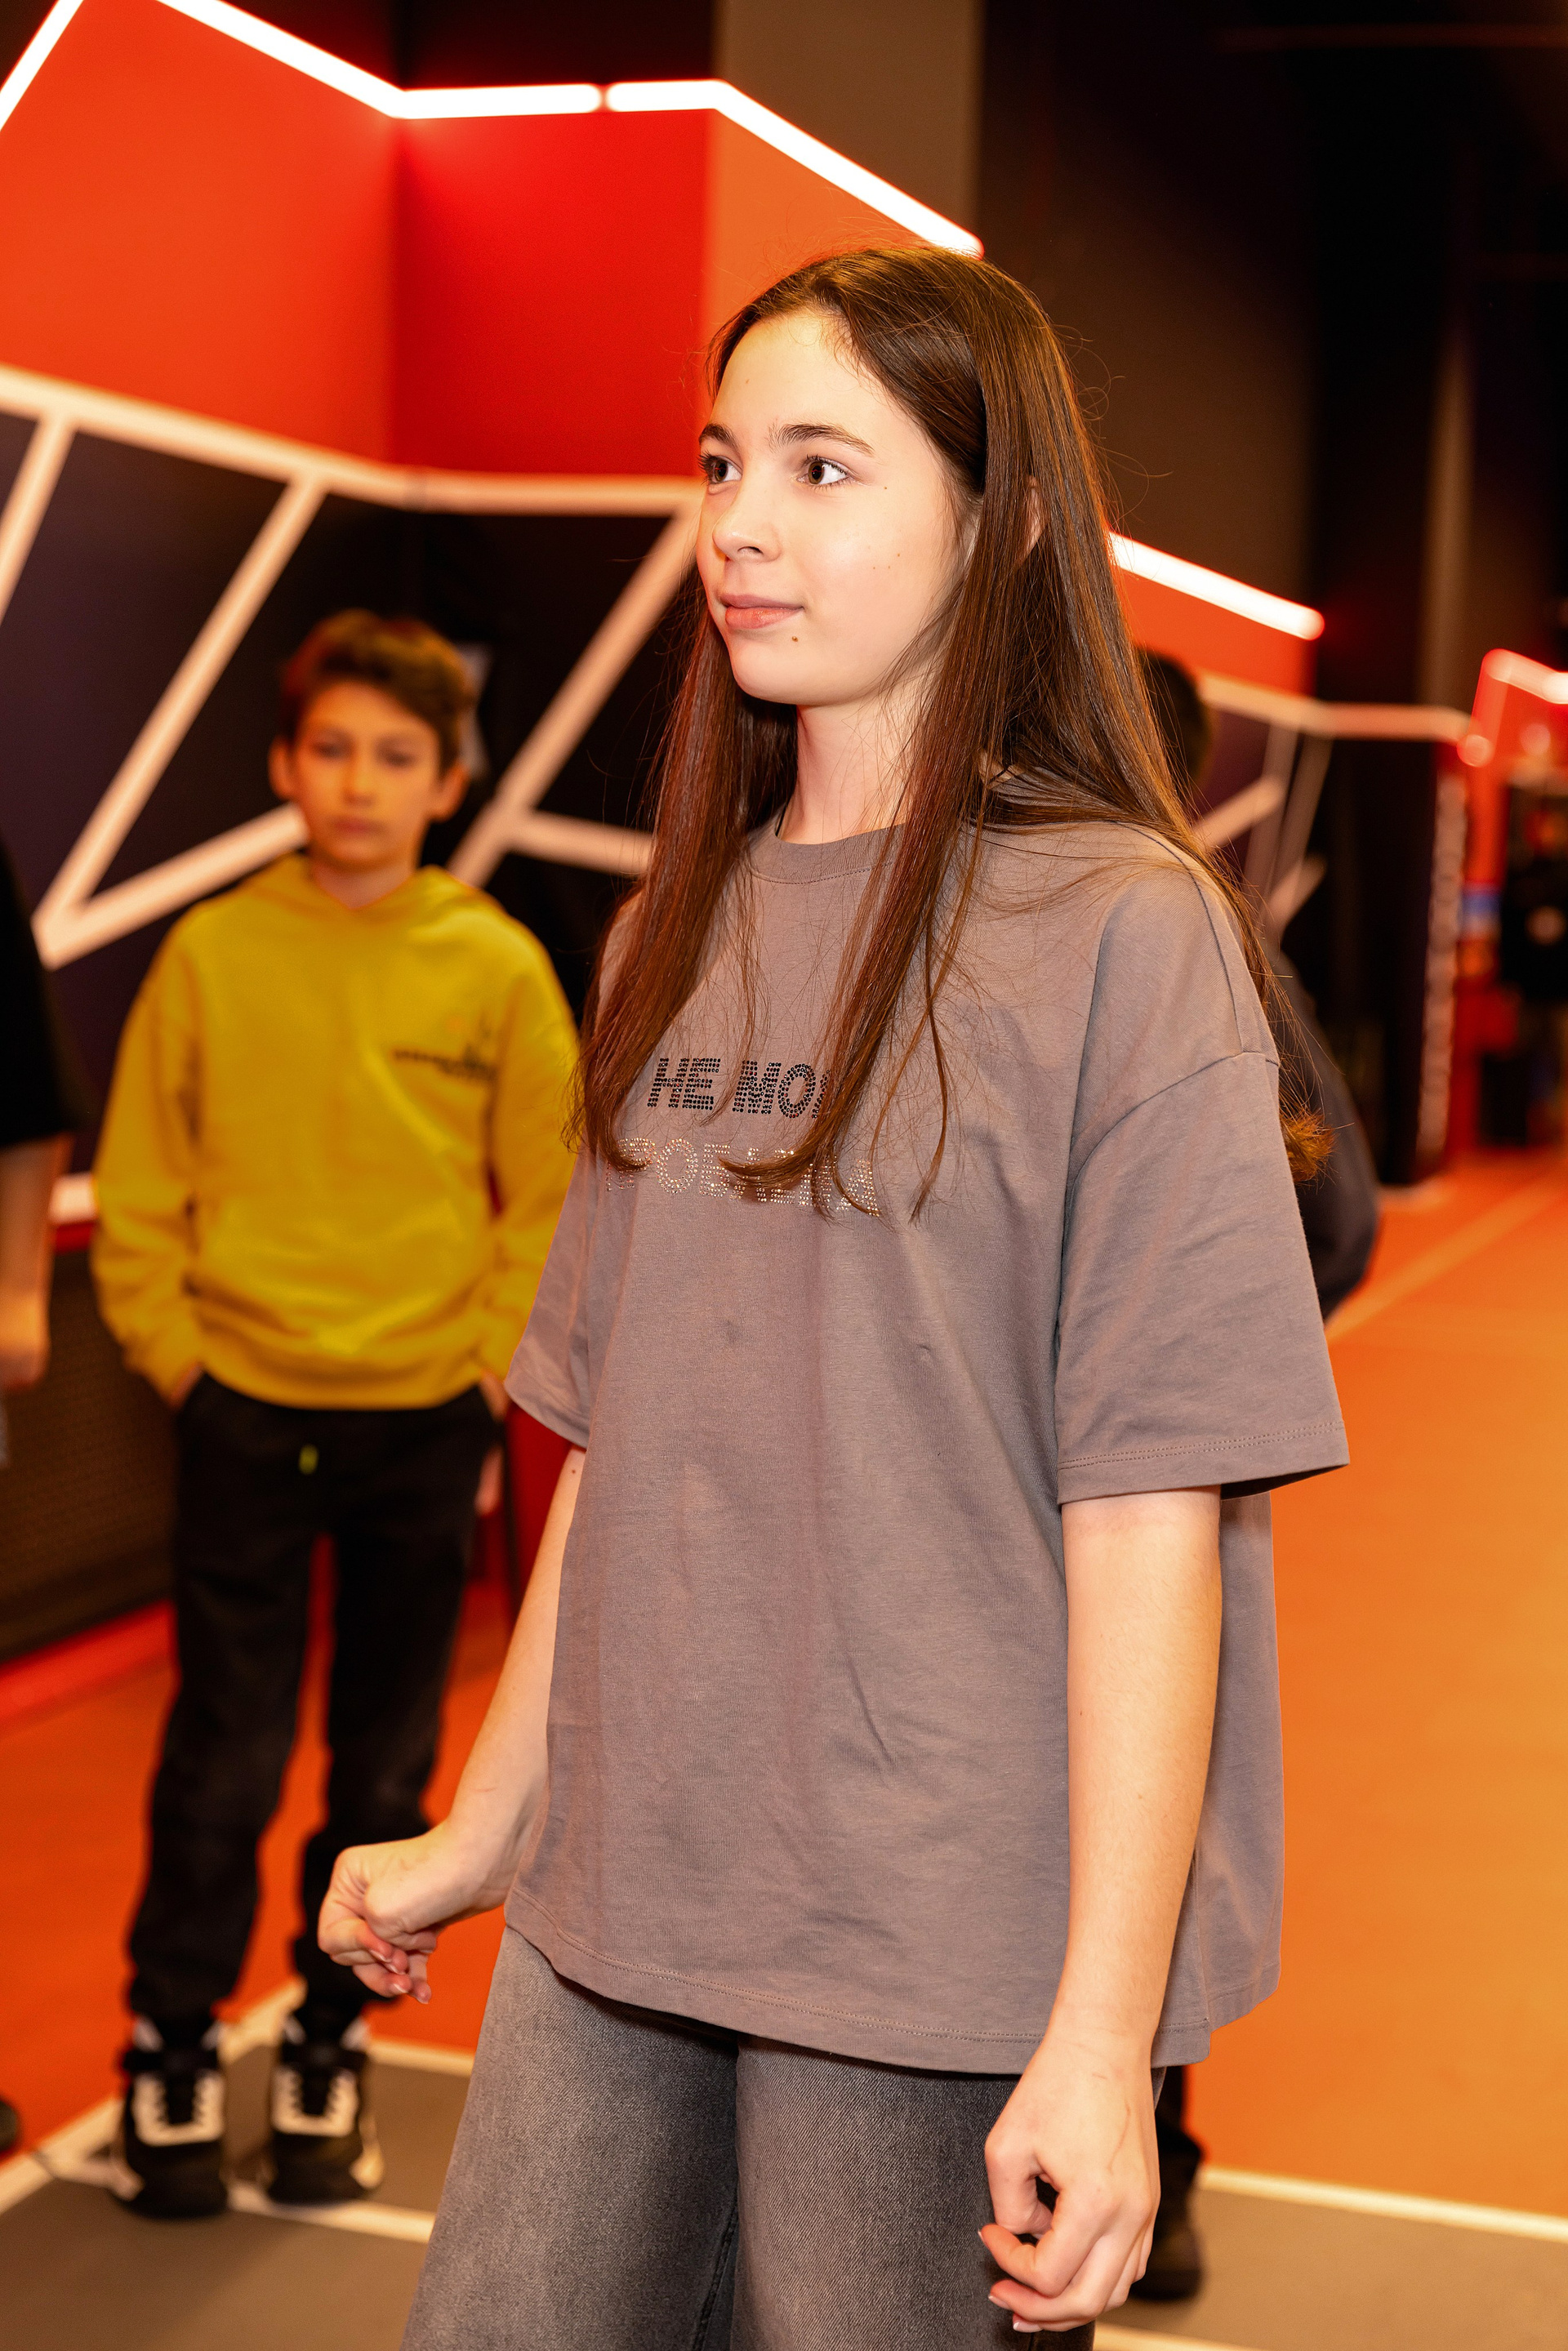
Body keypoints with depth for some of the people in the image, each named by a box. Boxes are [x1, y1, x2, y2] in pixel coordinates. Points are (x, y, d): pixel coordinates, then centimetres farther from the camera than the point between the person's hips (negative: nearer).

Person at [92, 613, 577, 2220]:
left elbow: (549, 1201, 3)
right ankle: (171, 2049, 21)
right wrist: (177, 1357, -4)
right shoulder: (210, 955, -3)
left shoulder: (498, 969, -2)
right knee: (223, 1754, 1)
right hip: (247, 1410, -1)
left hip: (426, 1420, 1)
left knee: (387, 1766, 11)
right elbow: (137, 1191, 2)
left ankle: (330, 2052, 27)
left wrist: (494, 1375, -3)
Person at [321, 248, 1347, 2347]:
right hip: (612, 1913, 6)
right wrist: (487, 1828, 16)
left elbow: (1145, 1506, -14)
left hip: (940, 1942, -6)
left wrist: (1105, 2030, -16)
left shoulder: (1121, 930, -10)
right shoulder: (682, 935, 10)